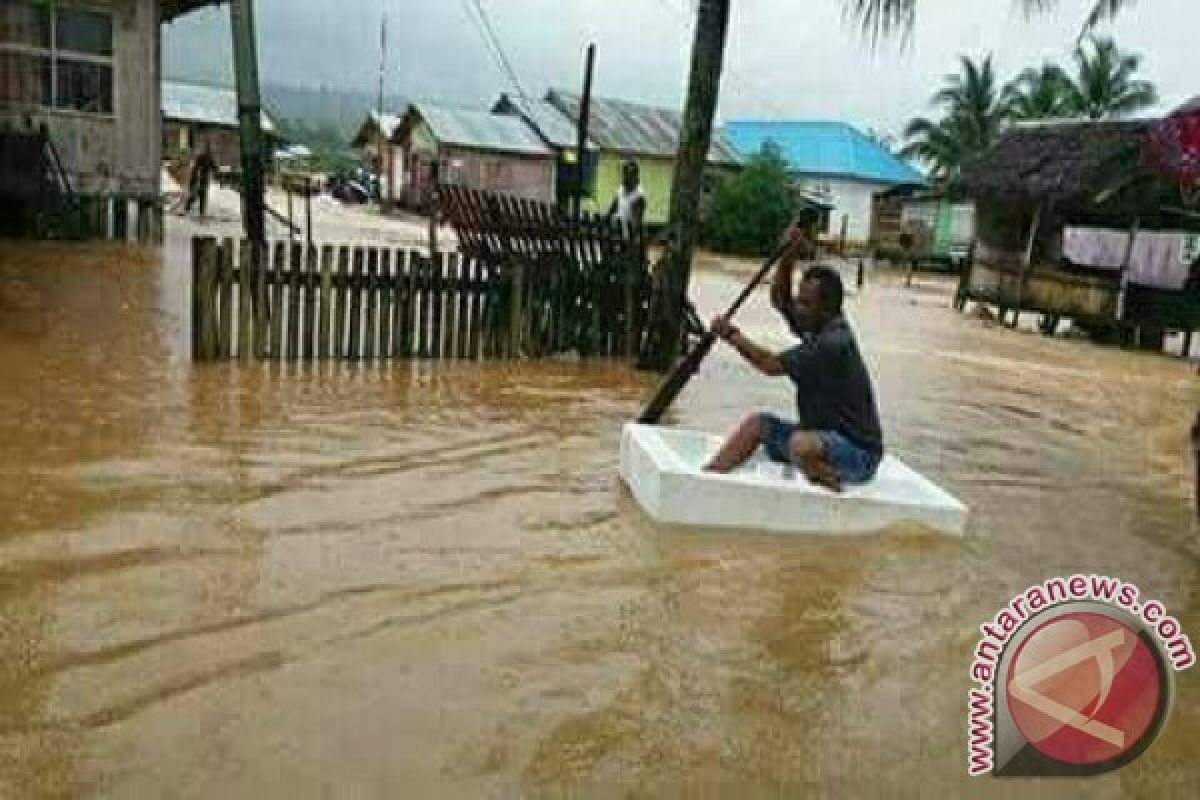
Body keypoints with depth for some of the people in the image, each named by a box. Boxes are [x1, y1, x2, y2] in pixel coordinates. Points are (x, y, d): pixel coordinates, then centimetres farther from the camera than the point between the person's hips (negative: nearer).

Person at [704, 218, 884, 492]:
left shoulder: (833, 343, -24)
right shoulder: (819, 327, 3)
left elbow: (771, 365, -22)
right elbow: (779, 298, 9)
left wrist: (732, 335, -11)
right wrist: (789, 256, -7)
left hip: (857, 452, -10)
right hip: (821, 436, 10)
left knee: (801, 445, -39)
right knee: (757, 423, 5)